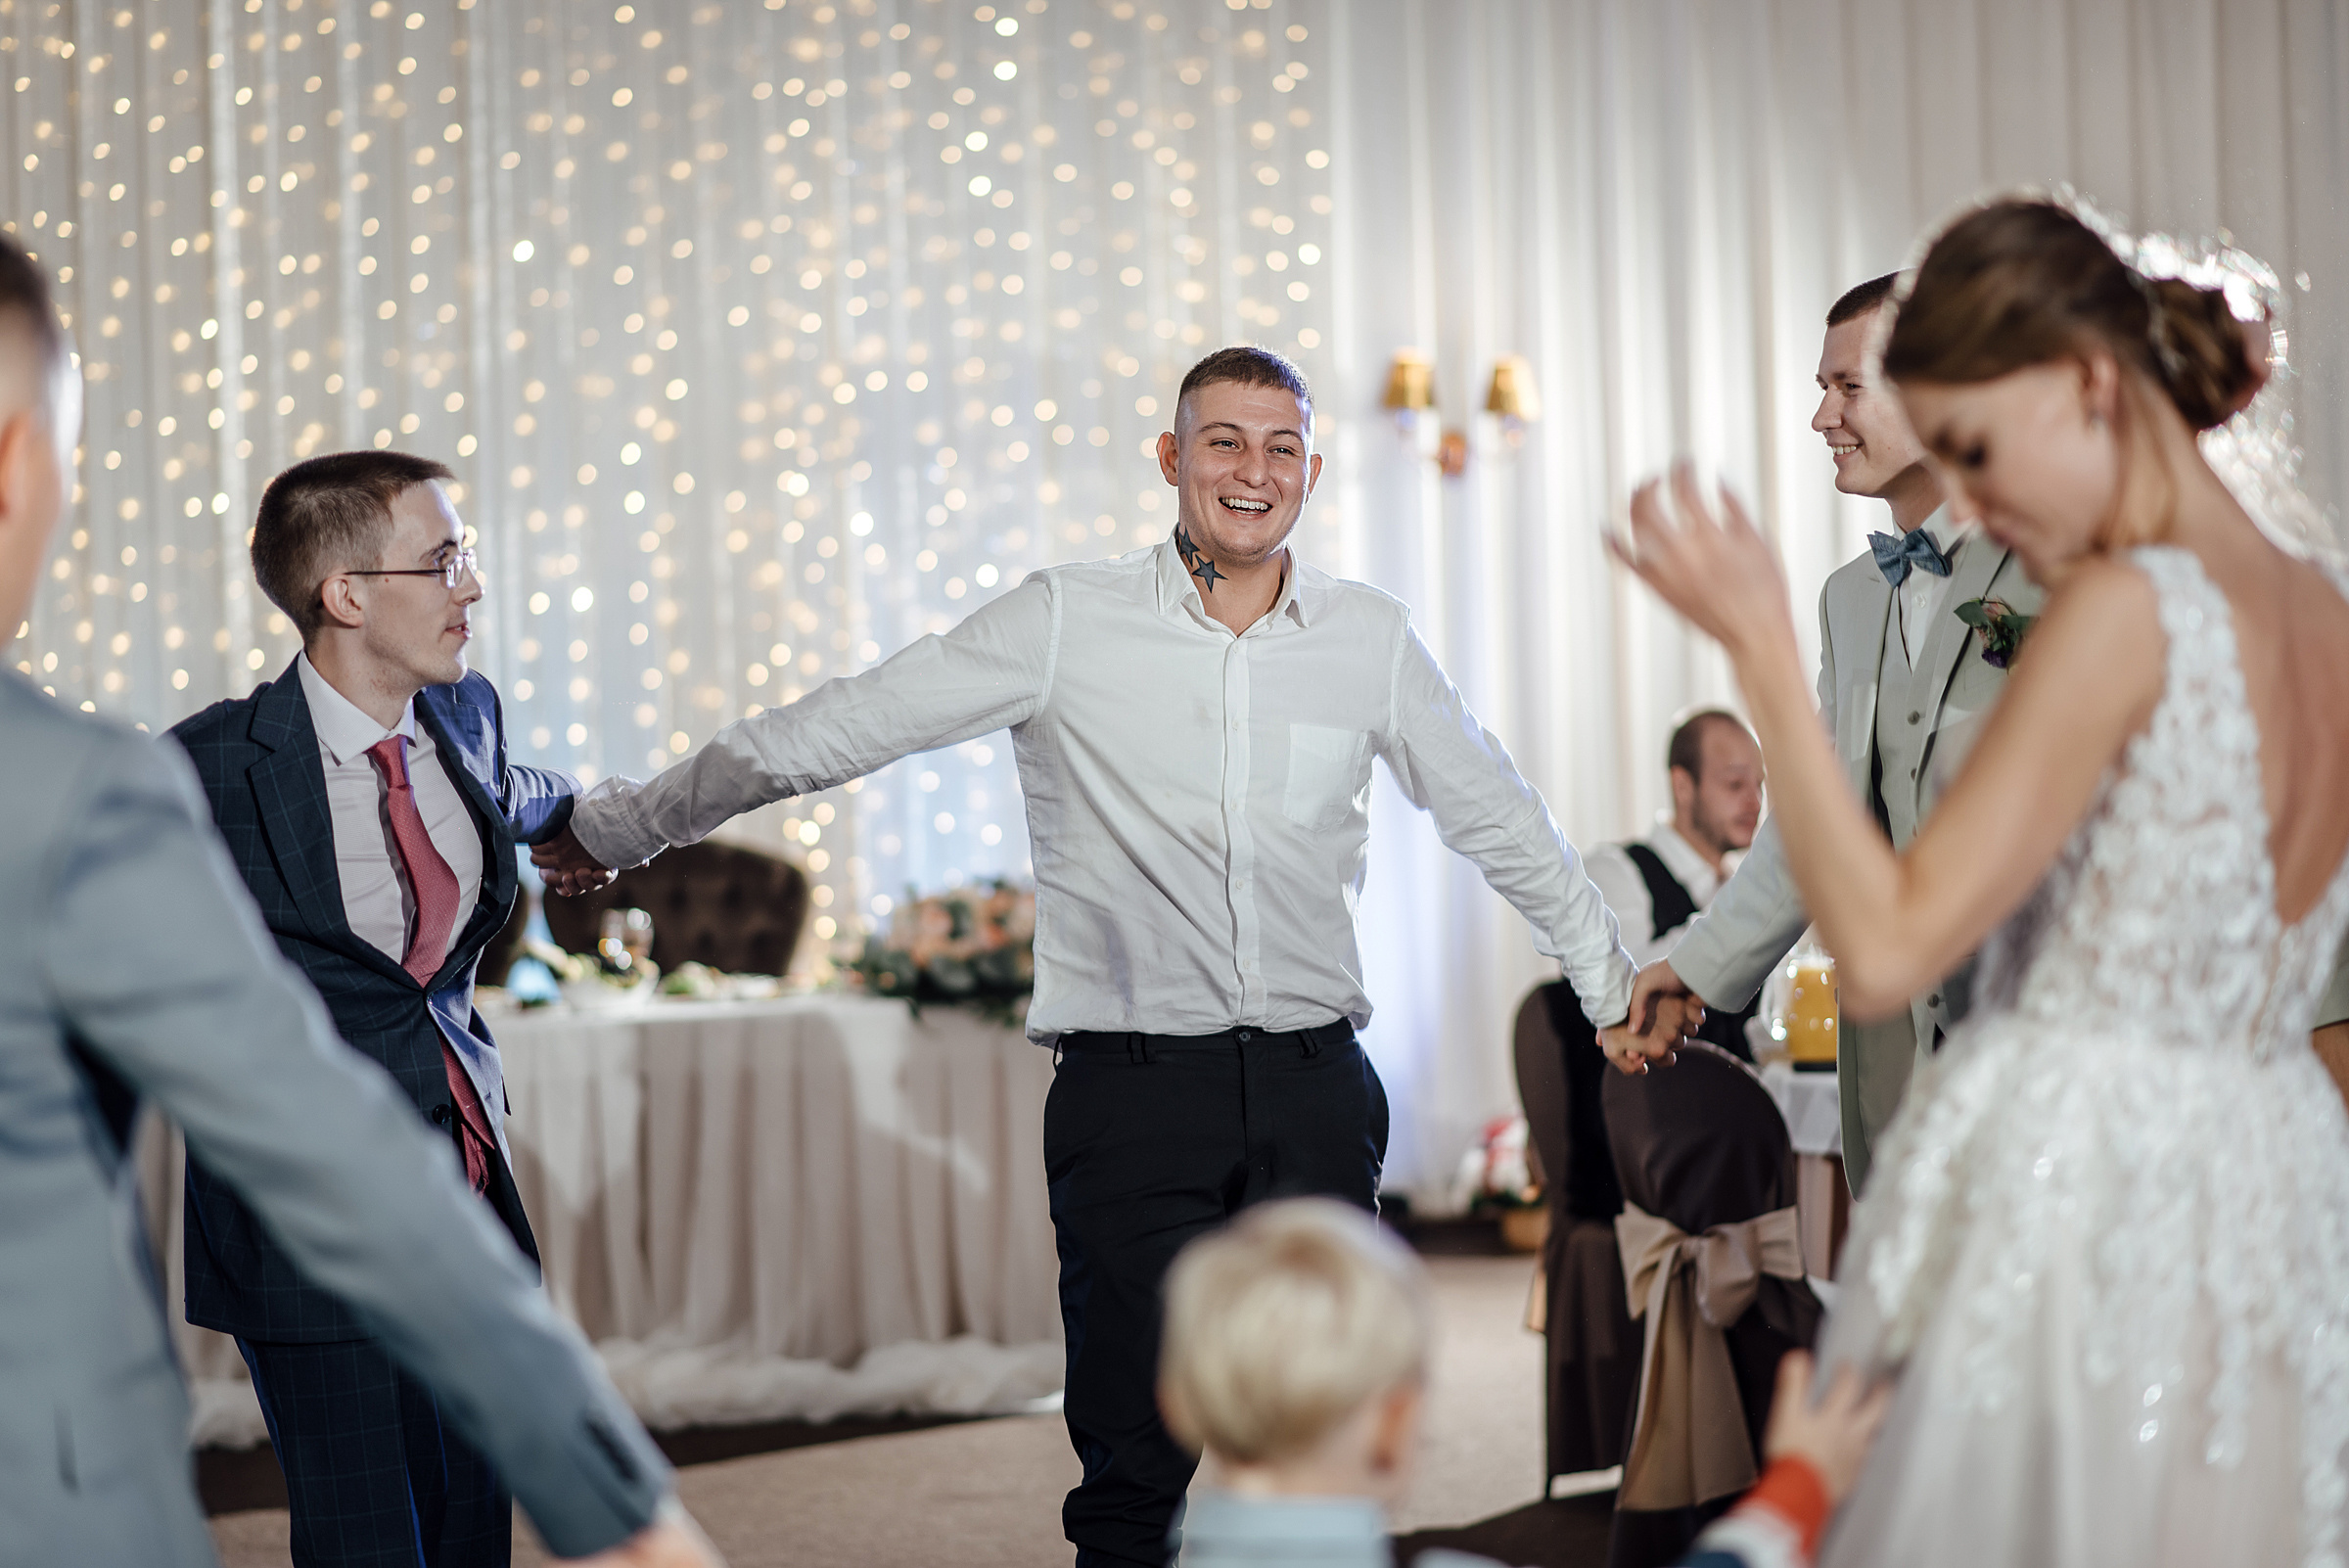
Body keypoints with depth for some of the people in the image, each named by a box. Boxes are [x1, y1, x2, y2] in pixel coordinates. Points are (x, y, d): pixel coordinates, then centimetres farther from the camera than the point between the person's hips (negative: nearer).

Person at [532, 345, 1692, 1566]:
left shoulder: (1370, 639, 8)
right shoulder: (1064, 622, -1)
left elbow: (1496, 819, 21)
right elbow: (830, 732, 1)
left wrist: (1614, 986, 29)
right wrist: (623, 826, 4)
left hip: (1313, 1085, 3)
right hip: (1132, 1085, -2)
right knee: (1136, 1458, -1)